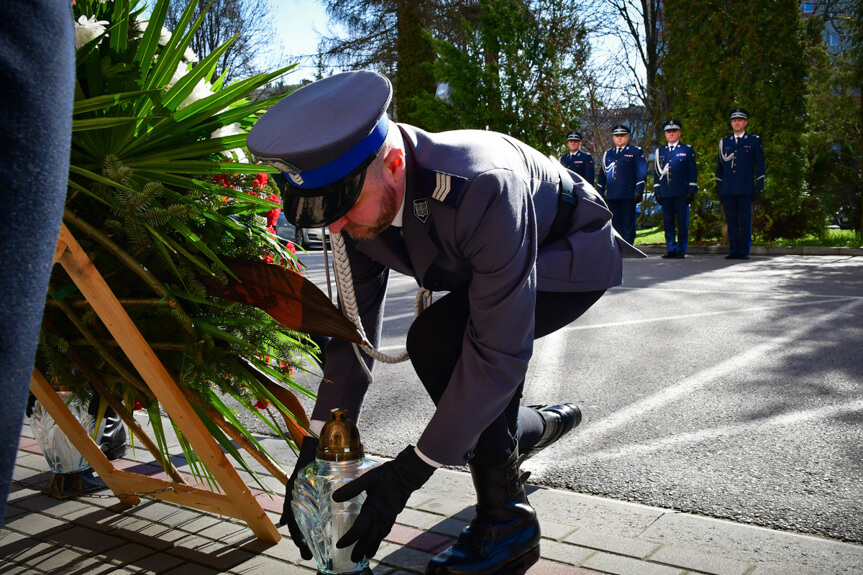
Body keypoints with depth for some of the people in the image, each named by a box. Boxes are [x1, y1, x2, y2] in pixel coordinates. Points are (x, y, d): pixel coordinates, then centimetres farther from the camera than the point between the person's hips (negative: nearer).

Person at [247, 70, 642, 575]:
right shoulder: (361, 200, -20)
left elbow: (499, 352, -40)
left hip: (573, 258, -7)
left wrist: (413, 469, -35)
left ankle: (508, 520, -12)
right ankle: (545, 425, 40)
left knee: (438, 339, -28)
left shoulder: (480, 189, -43)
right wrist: (318, 444, -14)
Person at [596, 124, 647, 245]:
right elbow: (602, 174, 20)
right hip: (612, 195, 5)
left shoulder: (636, 152, 6)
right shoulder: (608, 154, 19)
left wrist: (638, 191, -10)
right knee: (615, 223, 7)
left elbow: (642, 173, -1)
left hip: (628, 195, -4)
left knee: (628, 224, -2)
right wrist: (600, 192, 13)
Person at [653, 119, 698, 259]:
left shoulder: (687, 150, 6)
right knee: (668, 222, 4)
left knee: (682, 223, -2)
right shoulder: (660, 151, 16)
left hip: (681, 193, -3)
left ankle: (681, 250, 4)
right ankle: (671, 249, 10)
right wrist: (656, 191, 8)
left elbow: (693, 172, 3)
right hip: (665, 193, 3)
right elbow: (656, 173, 17)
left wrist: (691, 191, -4)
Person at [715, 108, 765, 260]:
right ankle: (733, 251, 7)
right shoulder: (724, 142, 16)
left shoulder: (754, 141, 8)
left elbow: (760, 165, 5)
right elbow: (720, 166, 19)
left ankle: (744, 251, 2)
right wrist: (719, 188, 12)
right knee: (731, 221, 3)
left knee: (745, 221, -3)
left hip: (746, 189, -3)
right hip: (728, 189, 3)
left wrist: (759, 187, -2)